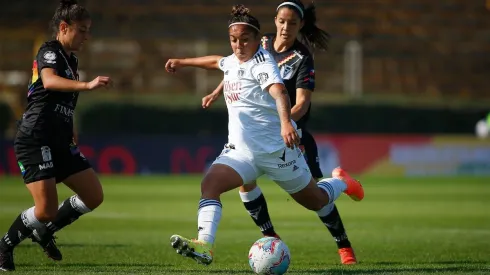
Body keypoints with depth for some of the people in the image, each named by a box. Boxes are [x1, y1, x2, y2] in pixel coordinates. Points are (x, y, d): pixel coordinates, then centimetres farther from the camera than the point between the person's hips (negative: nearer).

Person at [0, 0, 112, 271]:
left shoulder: (70, 59, 19)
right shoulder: (49, 51, -9)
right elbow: (49, 81, -32)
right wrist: (87, 85, -45)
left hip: (59, 142, 9)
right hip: (36, 140, -9)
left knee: (94, 196, 4)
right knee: (47, 210, -16)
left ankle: (45, 232, 20)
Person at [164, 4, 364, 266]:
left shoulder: (262, 63, -18)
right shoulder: (234, 61, 6)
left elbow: (279, 91, -38)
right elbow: (217, 61, 33)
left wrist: (286, 122, -56)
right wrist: (182, 62, 42)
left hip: (277, 148, -6)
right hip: (241, 150, 6)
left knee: (316, 202, 12)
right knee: (209, 183, -22)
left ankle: (340, 182, 46)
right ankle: (204, 246, -33)